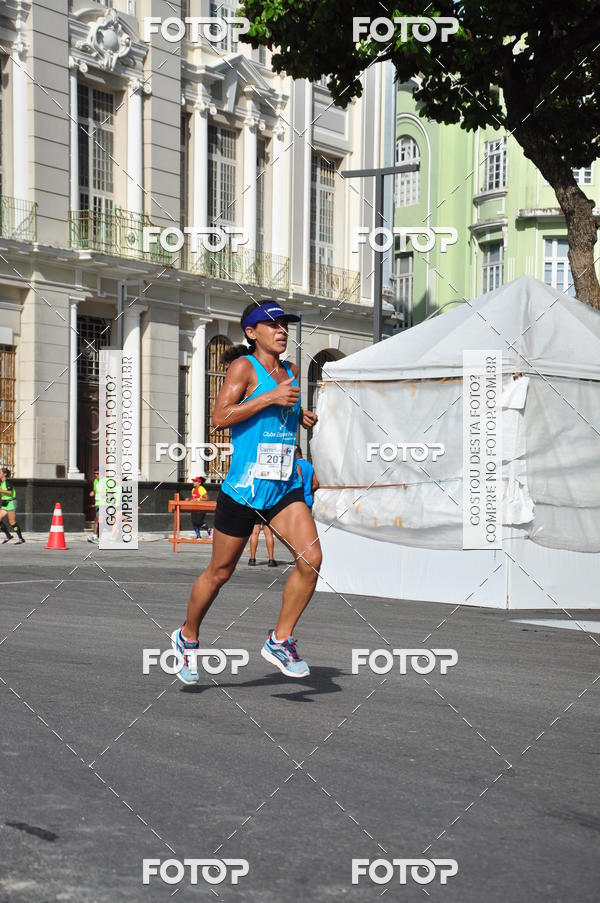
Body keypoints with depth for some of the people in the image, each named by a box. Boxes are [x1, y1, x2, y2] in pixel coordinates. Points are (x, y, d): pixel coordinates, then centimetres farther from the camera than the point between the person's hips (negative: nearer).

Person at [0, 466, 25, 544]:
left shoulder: (8, 482, -12)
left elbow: (10, 492, -25)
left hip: (10, 503, -9)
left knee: (12, 522, -8)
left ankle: (21, 538, -1)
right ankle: (8, 535, 10)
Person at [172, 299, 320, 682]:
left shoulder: (291, 371, 14)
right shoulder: (244, 366, -6)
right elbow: (220, 417, -17)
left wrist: (302, 417, 10)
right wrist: (269, 397, -20)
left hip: (285, 487, 5)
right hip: (244, 487, -5)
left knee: (311, 558, -14)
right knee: (220, 572, 7)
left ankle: (280, 641, 1)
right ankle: (187, 637, 31)